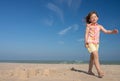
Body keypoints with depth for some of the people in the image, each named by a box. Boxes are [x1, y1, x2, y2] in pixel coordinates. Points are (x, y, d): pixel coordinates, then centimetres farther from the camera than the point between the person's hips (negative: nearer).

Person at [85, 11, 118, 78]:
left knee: (92, 57, 9)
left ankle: (90, 70, 20)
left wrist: (112, 31, -16)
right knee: (96, 55, -20)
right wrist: (86, 42, -16)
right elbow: (86, 34, -5)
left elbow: (106, 31, 2)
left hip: (96, 43, 5)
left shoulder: (99, 26, 11)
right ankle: (99, 71, -23)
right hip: (90, 42, -5)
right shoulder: (89, 26, 1)